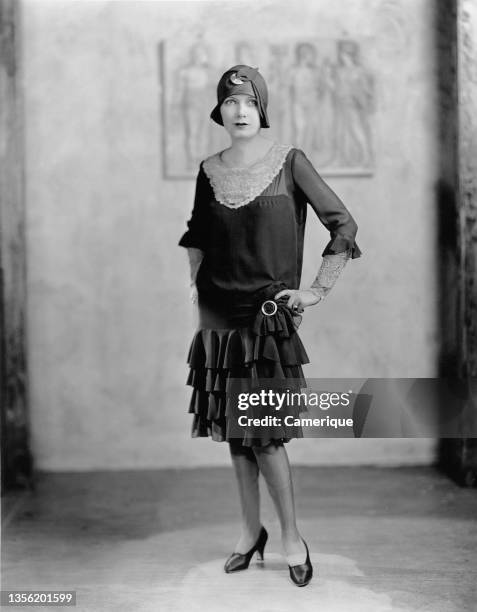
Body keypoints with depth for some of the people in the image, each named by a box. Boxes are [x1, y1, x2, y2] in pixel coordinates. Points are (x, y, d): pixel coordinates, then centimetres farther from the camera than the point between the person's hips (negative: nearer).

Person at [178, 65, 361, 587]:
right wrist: (194, 279, 11)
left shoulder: (288, 162, -7)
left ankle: (291, 537, 9)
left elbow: (343, 226, -5)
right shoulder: (209, 171, 5)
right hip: (219, 313, 4)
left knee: (265, 432, -7)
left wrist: (318, 290, -7)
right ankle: (250, 531, 22)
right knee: (233, 430, 8)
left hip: (268, 314, -4)